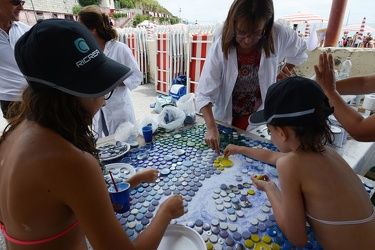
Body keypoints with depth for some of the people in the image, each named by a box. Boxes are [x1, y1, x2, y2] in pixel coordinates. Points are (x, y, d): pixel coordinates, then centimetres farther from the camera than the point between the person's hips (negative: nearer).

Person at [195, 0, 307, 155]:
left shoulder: (278, 35, -17)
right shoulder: (220, 48, -24)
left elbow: (299, 51, 5)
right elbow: (204, 94, -25)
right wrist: (211, 128, -37)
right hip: (224, 120, 0)